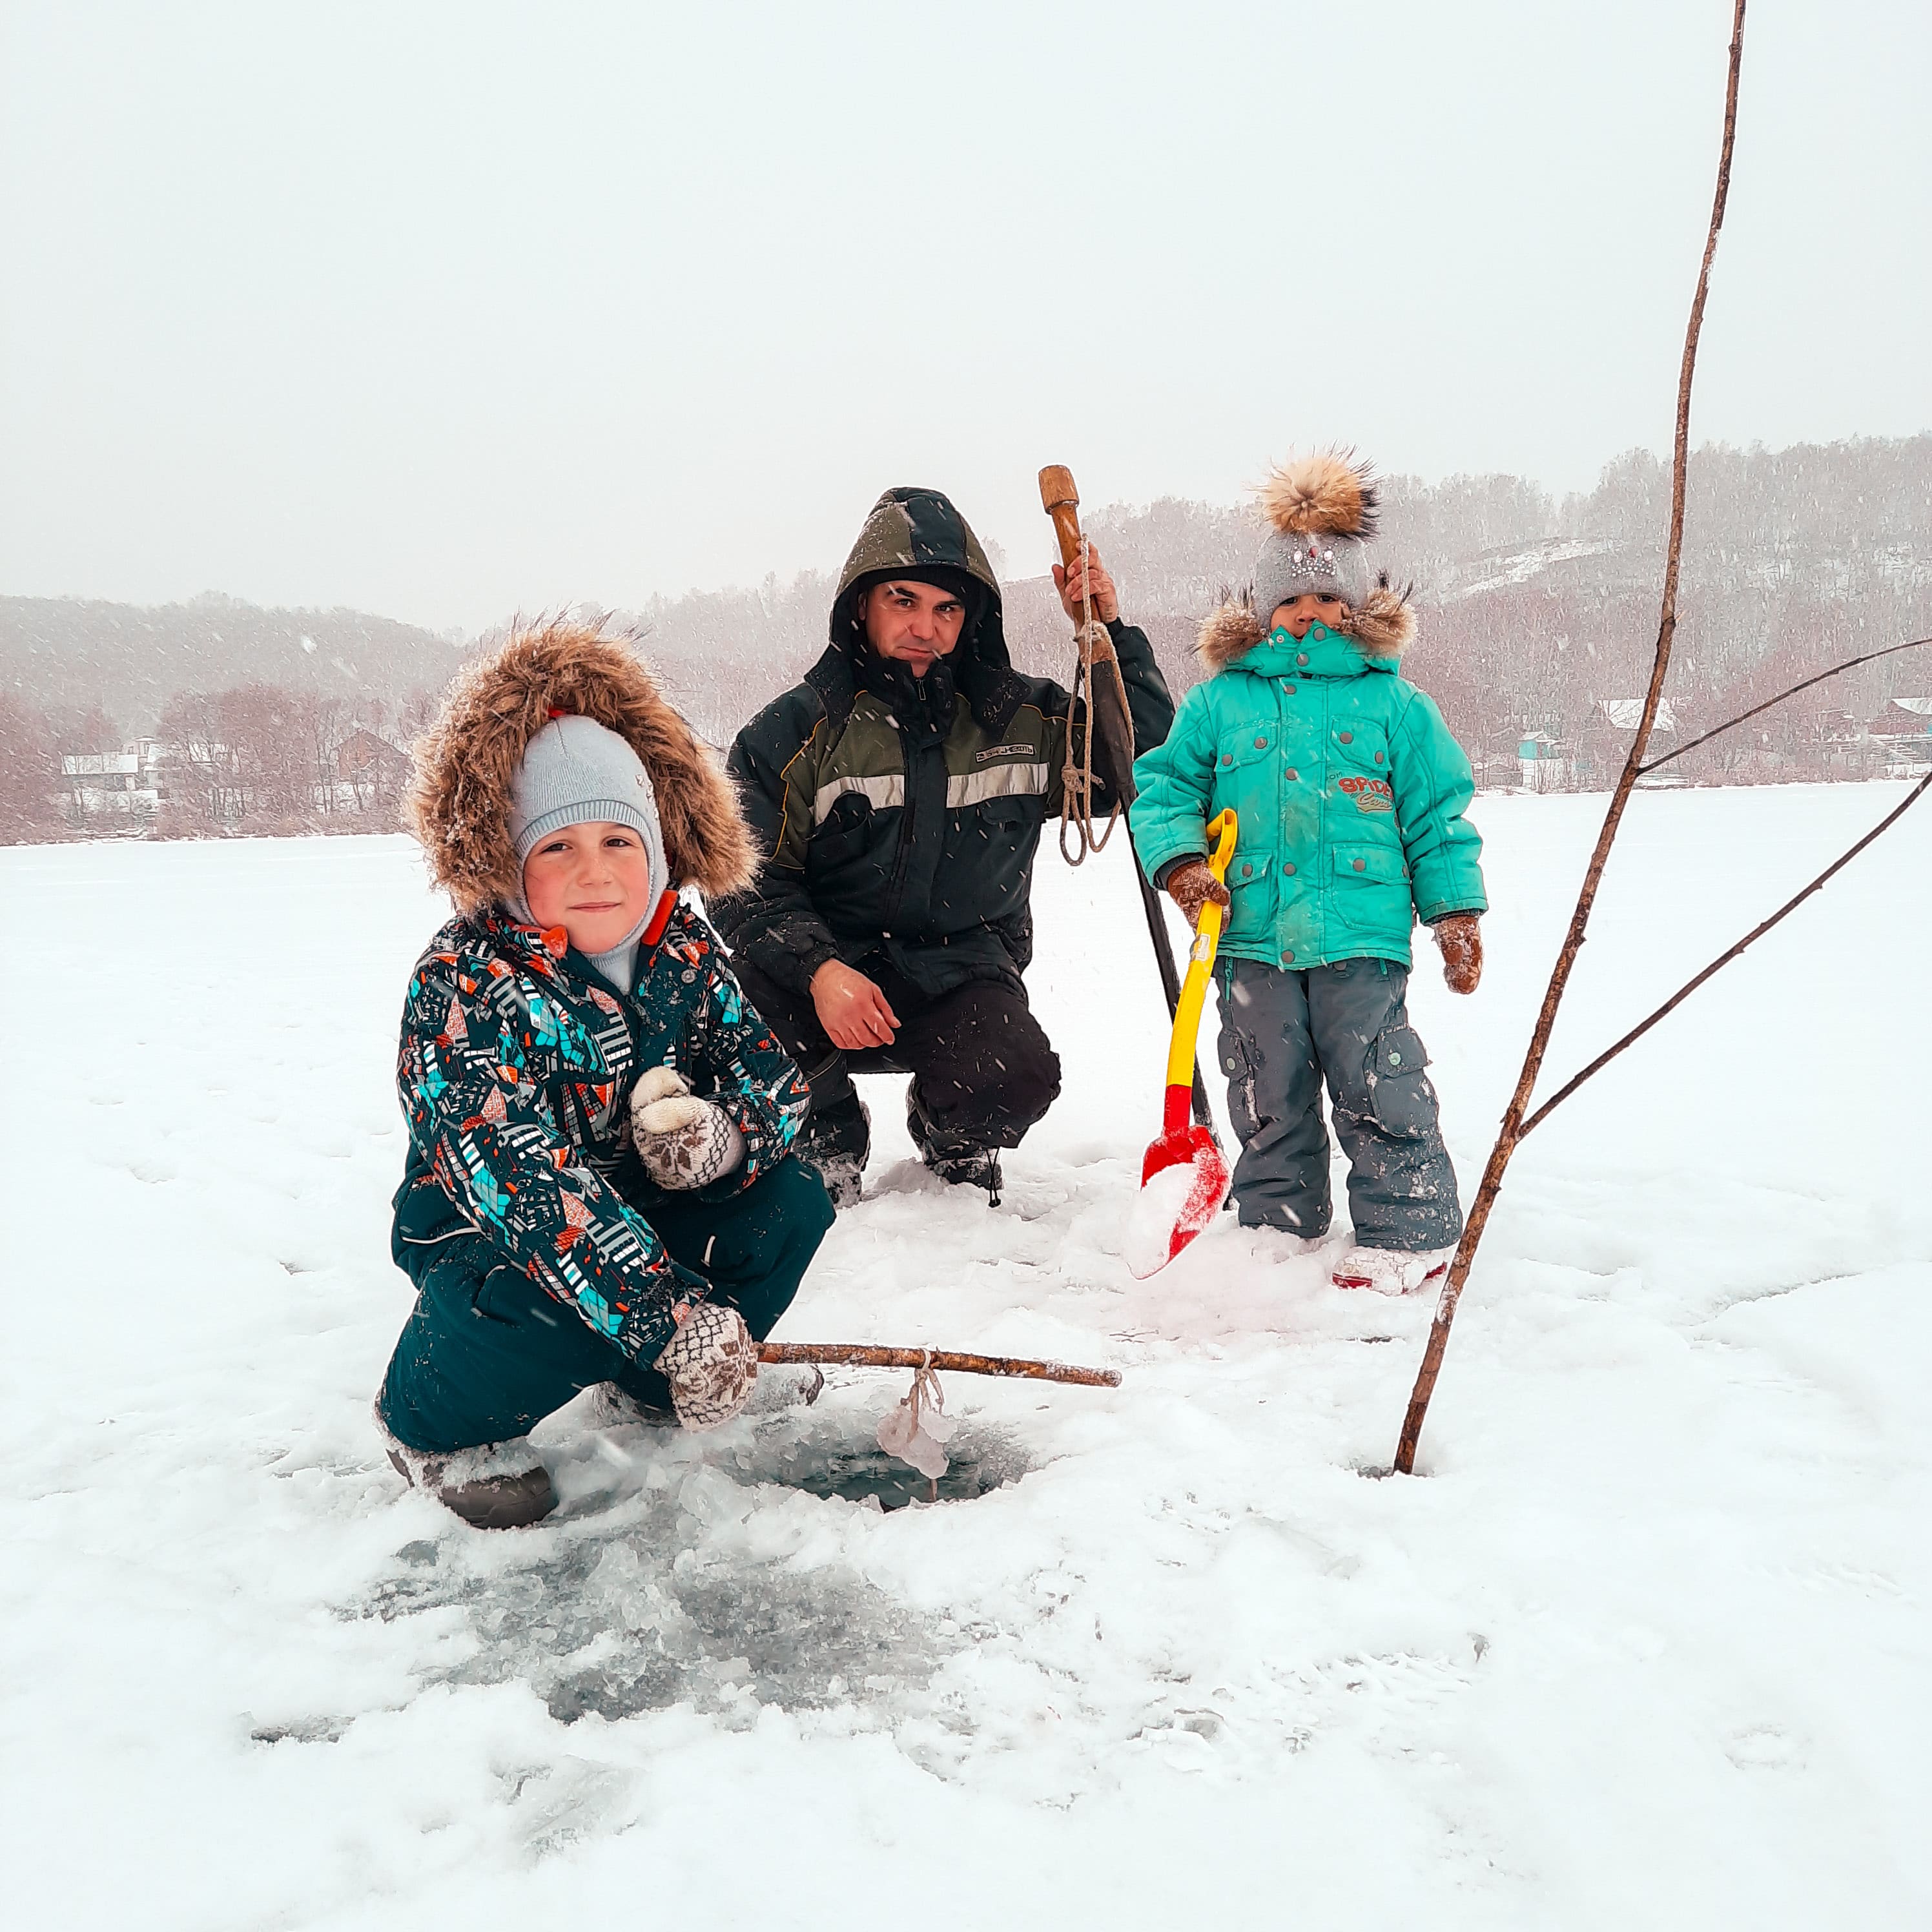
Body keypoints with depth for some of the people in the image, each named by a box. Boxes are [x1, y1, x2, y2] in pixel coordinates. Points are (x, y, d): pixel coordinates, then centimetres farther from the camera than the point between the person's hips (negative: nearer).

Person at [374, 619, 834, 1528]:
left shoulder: (681, 947, -6)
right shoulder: (465, 982, -26)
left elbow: (776, 1076, -4)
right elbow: (523, 1180, -36)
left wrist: (720, 1132, -31)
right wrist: (673, 1316, -41)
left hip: (636, 1206, 6)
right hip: (480, 1234, -6)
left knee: (789, 1203, -13)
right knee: (563, 1306, -36)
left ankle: (646, 1386, 9)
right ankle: (436, 1425, -1)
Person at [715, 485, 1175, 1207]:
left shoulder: (1021, 718, 4)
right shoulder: (795, 729, -3)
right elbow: (751, 881, -8)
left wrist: (1110, 633, -4)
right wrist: (817, 969, -27)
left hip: (963, 977, 1)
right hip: (834, 967, -1)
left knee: (1017, 1075, -30)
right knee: (751, 977, -34)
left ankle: (953, 1138, 12)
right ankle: (827, 1141, 0)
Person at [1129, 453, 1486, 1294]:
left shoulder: (1395, 704, 6)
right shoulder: (1218, 701, 8)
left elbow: (1438, 813, 8)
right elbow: (1163, 782, 8)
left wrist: (1454, 908, 5)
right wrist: (1179, 859, -9)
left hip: (1361, 938, -2)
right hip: (1251, 939, 2)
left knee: (1378, 1090, -1)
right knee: (1268, 1098, 12)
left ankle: (1409, 1232, 14)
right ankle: (1278, 1227, 27)